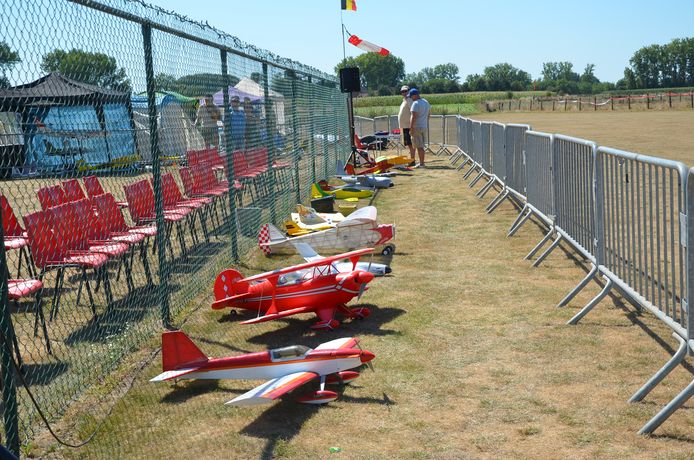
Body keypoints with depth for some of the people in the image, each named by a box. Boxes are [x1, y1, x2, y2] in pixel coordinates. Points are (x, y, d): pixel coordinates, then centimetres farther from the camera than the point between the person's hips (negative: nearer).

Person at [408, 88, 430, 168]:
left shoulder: (416, 103, -15)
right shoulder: (426, 102, 13)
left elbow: (413, 117, -20)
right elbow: (428, 115, 19)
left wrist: (411, 128, -19)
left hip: (416, 127, -9)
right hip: (424, 127, 9)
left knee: (419, 146, -5)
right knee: (421, 146, 14)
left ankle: (421, 164, -4)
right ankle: (421, 163, 17)